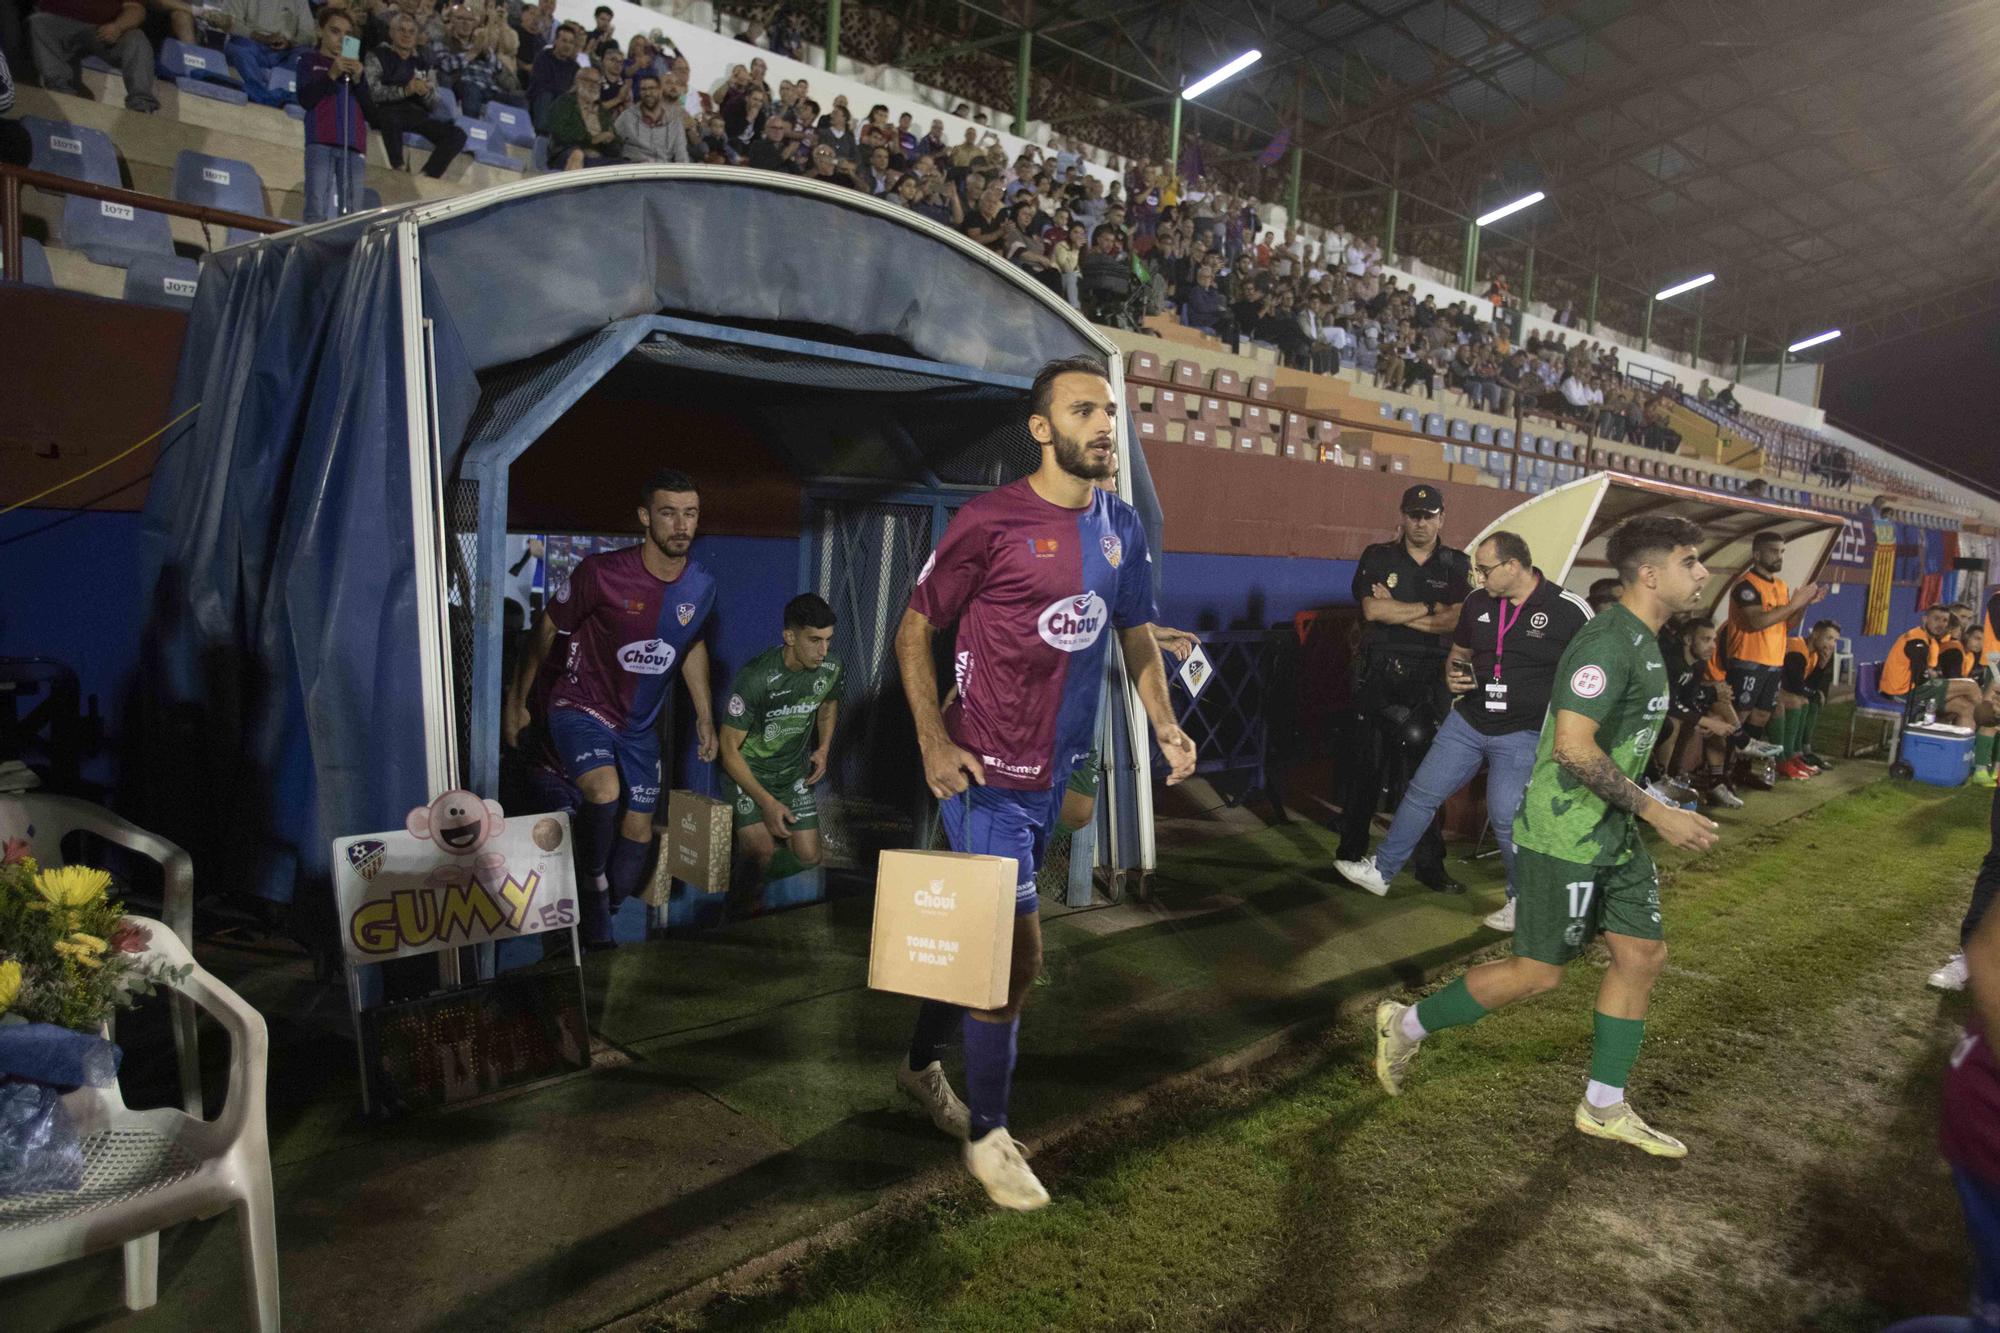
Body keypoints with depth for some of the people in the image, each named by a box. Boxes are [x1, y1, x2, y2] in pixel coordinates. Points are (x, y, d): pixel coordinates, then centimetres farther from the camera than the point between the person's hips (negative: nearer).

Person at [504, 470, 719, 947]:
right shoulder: (601, 573, -22)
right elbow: (548, 629, -8)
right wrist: (517, 702, -2)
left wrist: (705, 716, 14)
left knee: (639, 830, 7)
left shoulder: (701, 586, -6)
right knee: (605, 789, -32)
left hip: (638, 723, 5)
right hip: (579, 706, -5)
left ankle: (601, 923, 30)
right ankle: (592, 882, -5)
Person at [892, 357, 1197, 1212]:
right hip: (987, 772, -6)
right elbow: (914, 630, -8)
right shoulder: (991, 522, -14)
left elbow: (1135, 632, 16)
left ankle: (923, 1063, 43)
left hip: (1055, 770, 7)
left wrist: (1164, 723, 2)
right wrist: (933, 742, -17)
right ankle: (987, 1136, 15)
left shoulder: (1121, 528, 5)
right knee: (1016, 948, -5)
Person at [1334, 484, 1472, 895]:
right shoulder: (1378, 558, 5)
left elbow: (1456, 620, -5)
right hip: (1378, 676, -1)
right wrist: (1428, 608, -5)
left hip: (1428, 681, 1)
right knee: (1367, 765, 4)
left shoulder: (1456, 565, 8)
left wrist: (1395, 611, -9)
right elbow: (1373, 610, -10)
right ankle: (1351, 850, 16)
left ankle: (1429, 863, 8)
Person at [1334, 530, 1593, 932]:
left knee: (1506, 817, -5)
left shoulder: (1570, 610, -12)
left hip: (1522, 734, -5)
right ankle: (1381, 870, 21)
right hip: (1467, 721, 5)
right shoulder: (1477, 601, 3)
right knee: (1422, 793, 8)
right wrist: (1453, 676, -4)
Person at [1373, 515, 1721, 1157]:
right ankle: (1408, 1024, 17)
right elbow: (1572, 747, -29)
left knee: (1643, 954, 10)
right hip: (1564, 838, -10)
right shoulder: (1609, 642, -21)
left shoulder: (1646, 644, 11)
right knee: (1539, 972, -1)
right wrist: (1656, 811, -24)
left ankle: (1604, 1107, 23)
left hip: (1613, 836, 10)